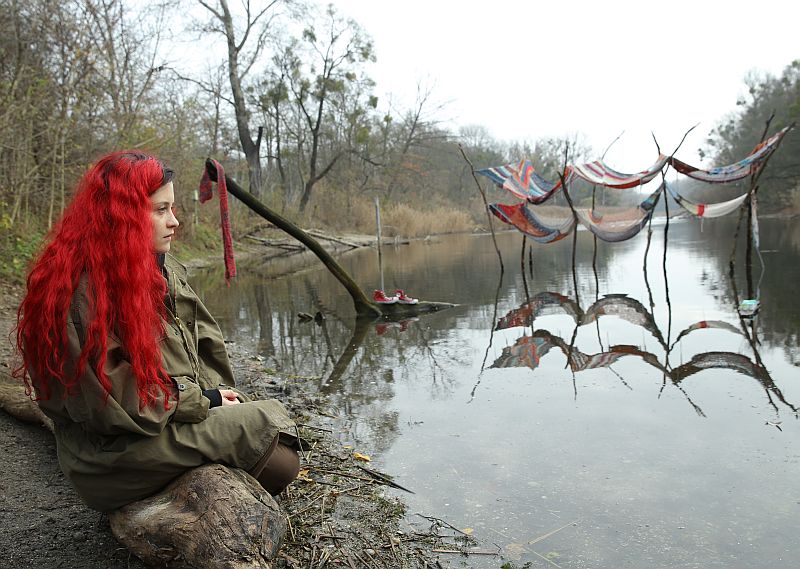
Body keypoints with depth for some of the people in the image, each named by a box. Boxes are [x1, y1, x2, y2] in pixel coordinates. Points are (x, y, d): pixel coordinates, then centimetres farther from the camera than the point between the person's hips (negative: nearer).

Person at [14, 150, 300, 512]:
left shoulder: (162, 269, 7)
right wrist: (204, 401, -13)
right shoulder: (81, 290, -20)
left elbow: (206, 343, 10)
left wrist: (215, 395, -7)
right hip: (115, 453, -8)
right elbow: (113, 400, -20)